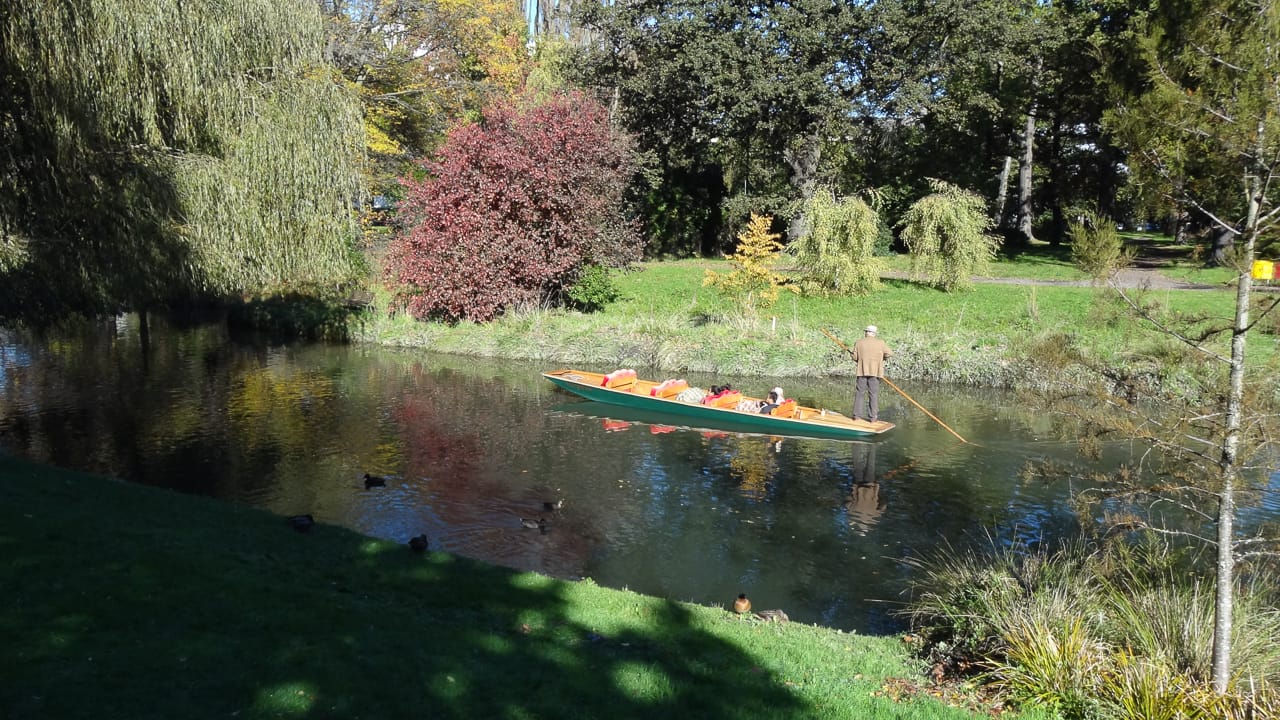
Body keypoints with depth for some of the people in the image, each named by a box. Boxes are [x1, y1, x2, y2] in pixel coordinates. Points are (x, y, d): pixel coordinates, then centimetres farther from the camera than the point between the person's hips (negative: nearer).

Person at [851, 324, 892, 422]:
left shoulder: (859, 343, 3)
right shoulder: (880, 343, -1)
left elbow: (855, 357, 4)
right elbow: (890, 353, 1)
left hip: (862, 371, 1)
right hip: (875, 371, -1)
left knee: (860, 393, 8)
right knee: (874, 394, 3)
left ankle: (857, 415, 7)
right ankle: (874, 417, 3)